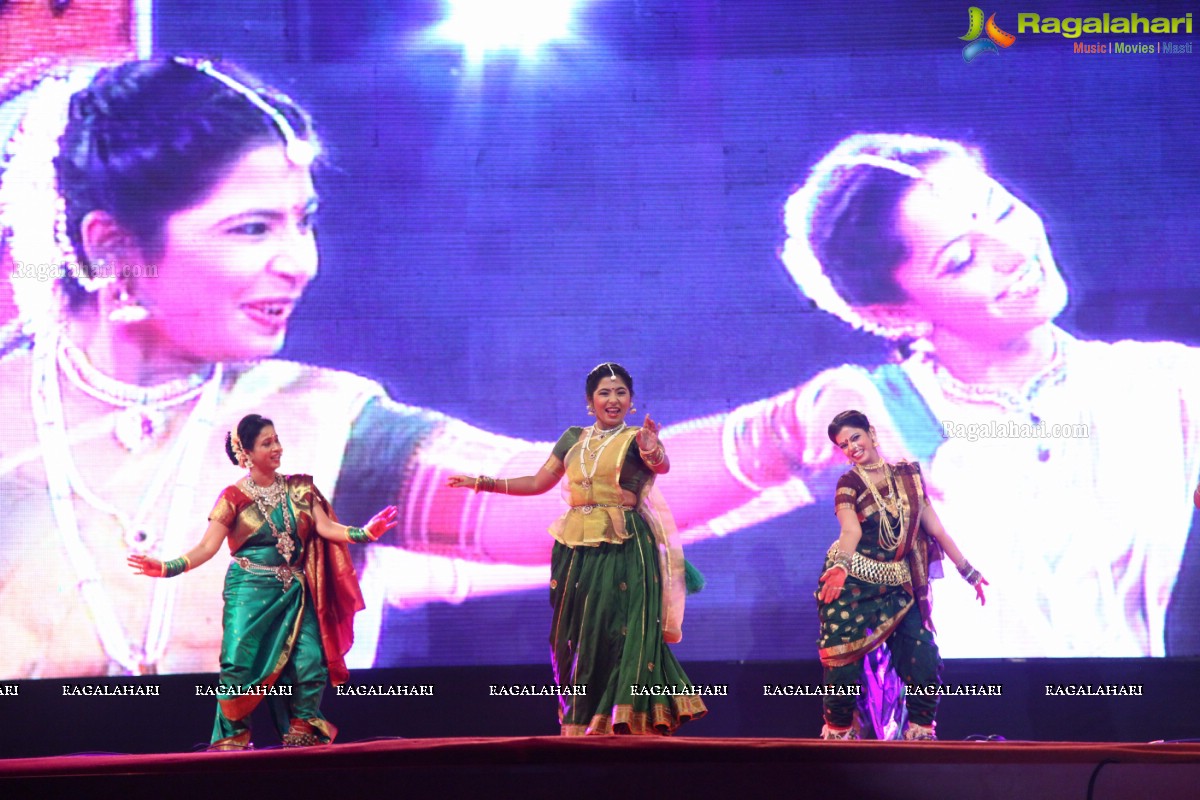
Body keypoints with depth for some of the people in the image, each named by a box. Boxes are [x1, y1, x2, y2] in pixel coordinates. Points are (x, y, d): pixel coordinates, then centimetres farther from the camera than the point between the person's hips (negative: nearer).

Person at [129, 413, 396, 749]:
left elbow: (326, 527, -1)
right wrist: (166, 568, -23)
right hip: (250, 591, -3)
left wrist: (365, 533, -17)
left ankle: (303, 732, 8)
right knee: (240, 661, -13)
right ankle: (232, 737, 1)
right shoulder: (234, 498, -3)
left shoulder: (298, 489, 7)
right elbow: (207, 546, -9)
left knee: (309, 661, -8)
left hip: (294, 592, 3)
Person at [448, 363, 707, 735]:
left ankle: (623, 722, -4)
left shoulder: (635, 439, -1)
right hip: (575, 550, 5)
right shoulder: (573, 438, 13)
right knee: (572, 637, 5)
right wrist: (482, 483, 13)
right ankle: (578, 724, 12)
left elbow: (662, 465, -22)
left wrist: (652, 450, -46)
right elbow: (539, 483, 18)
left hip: (624, 550, -5)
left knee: (619, 635, -8)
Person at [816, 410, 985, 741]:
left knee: (925, 663, -5)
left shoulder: (908, 476, 8)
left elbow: (935, 529, 9)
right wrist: (839, 567, -41)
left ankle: (921, 733, 11)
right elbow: (851, 531, -21)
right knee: (844, 664, -7)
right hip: (852, 583, -3)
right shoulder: (849, 483, -2)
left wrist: (968, 571, 6)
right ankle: (838, 734, 10)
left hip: (898, 587, 3)